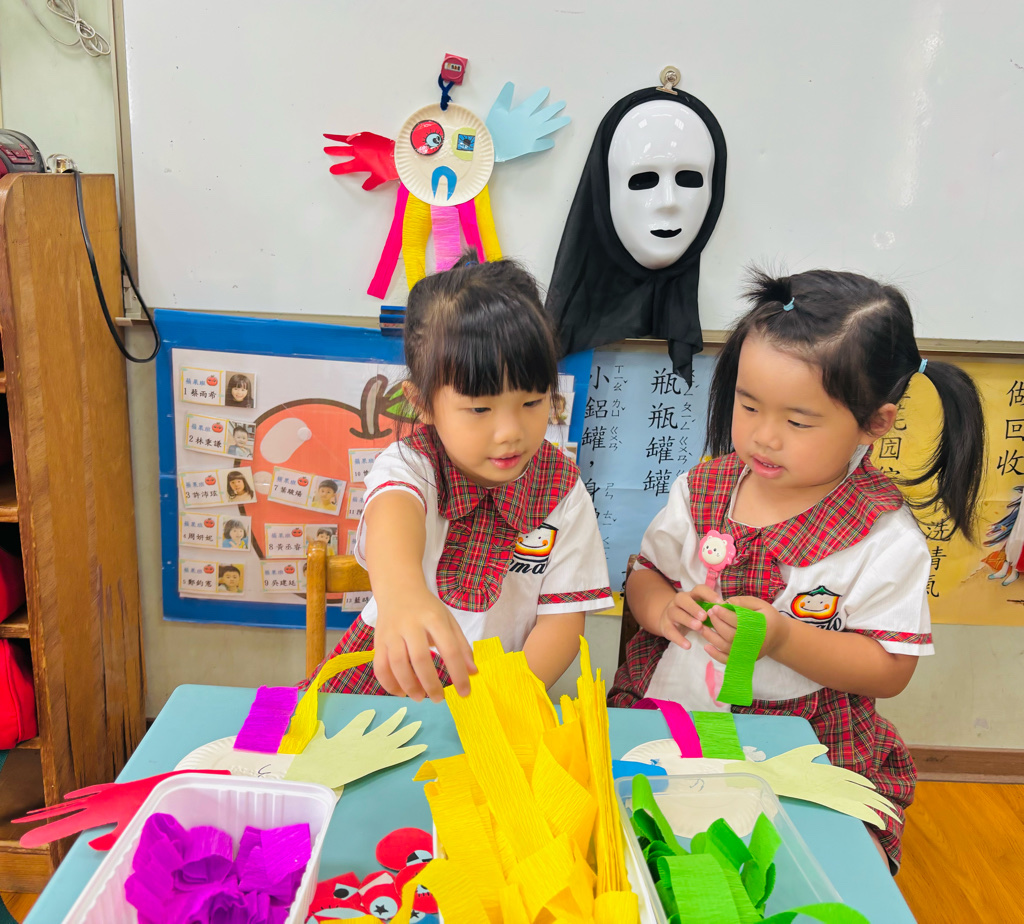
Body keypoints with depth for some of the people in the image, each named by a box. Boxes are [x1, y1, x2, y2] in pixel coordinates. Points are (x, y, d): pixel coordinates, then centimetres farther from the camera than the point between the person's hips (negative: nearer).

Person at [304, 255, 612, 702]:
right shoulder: (411, 462, -13)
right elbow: (394, 509, -38)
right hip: (393, 668, 0)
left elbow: (563, 619, -6)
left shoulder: (563, 492, -8)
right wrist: (401, 592, -61)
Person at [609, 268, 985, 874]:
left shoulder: (885, 539, -10)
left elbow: (891, 669, -9)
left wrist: (783, 640, -24)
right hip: (663, 713, 3)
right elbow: (646, 573, 10)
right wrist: (663, 607, -14)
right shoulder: (702, 489, 1)